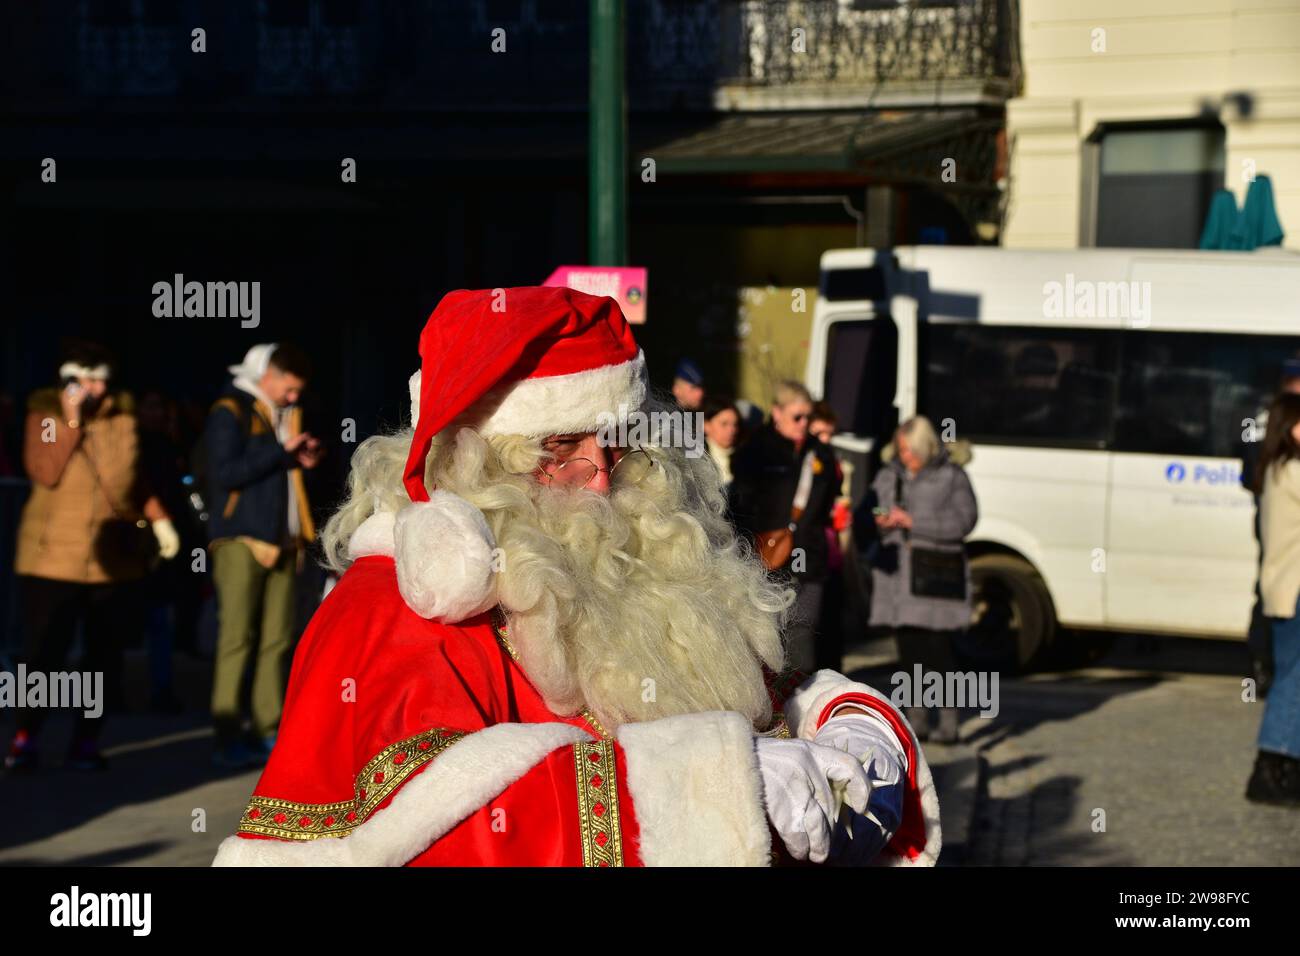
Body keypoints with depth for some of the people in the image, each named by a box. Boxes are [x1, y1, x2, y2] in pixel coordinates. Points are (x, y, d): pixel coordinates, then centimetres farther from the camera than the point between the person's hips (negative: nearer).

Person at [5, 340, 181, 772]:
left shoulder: (122, 417, 8)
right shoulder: (45, 414, -1)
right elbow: (44, 473, -15)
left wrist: (158, 518, 11)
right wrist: (72, 422, -17)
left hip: (112, 556, 3)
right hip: (53, 557, -3)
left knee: (106, 655, 4)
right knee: (45, 652, -6)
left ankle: (86, 741, 12)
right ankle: (25, 738, 5)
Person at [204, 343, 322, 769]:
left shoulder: (286, 414, 18)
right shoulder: (229, 411, -5)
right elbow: (226, 473, -16)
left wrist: (306, 460, 7)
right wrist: (281, 451, -17)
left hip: (281, 538, 7)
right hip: (241, 538, -7)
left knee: (277, 640, 5)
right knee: (236, 638, -8)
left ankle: (268, 732, 9)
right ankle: (227, 737, -8)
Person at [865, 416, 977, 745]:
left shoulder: (951, 476, -1)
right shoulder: (888, 474, 14)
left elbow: (964, 520, -9)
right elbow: (869, 509, 17)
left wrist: (912, 521, -14)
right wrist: (879, 520, -8)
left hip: (935, 577, -4)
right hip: (897, 573, 5)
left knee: (938, 650, -8)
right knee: (908, 650, 6)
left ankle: (949, 724, -4)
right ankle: (916, 721, 15)